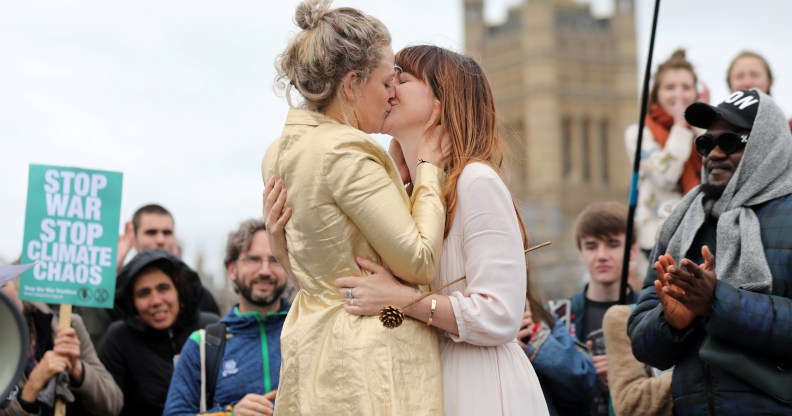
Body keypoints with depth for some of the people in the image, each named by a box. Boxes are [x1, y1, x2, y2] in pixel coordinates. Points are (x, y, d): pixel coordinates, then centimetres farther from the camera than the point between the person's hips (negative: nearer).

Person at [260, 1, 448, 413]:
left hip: (310, 344, 9)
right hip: (367, 359, -9)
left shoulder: (279, 152, 10)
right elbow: (418, 262, -16)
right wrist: (429, 169, -4)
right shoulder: (345, 152, -17)